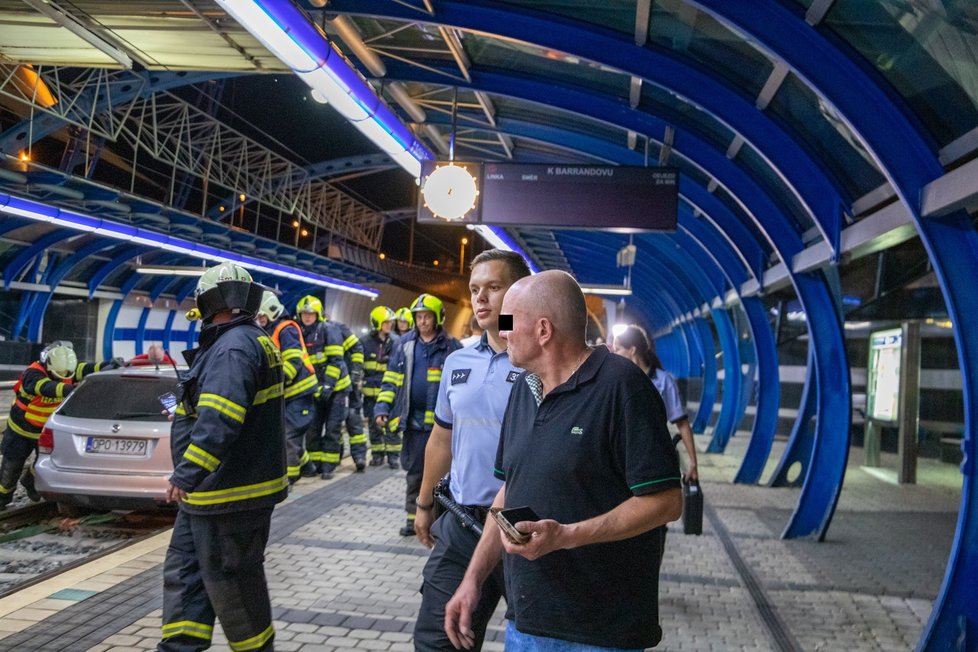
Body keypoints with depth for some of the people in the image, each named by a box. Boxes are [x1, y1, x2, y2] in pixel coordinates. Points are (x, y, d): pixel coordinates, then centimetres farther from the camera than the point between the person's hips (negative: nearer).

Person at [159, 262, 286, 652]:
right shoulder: (251, 341, 14)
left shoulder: (234, 347, -21)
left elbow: (219, 421, -33)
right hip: (213, 488, 11)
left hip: (231, 493, -11)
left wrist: (186, 475, -33)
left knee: (230, 580, 3)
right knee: (184, 571, 16)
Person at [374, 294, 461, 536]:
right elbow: (392, 379, 9)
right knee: (414, 472, 10)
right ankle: (414, 518, 19)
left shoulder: (451, 346, -2)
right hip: (413, 420, 3)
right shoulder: (405, 344, 7)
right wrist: (382, 407, 0)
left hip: (441, 421, -3)